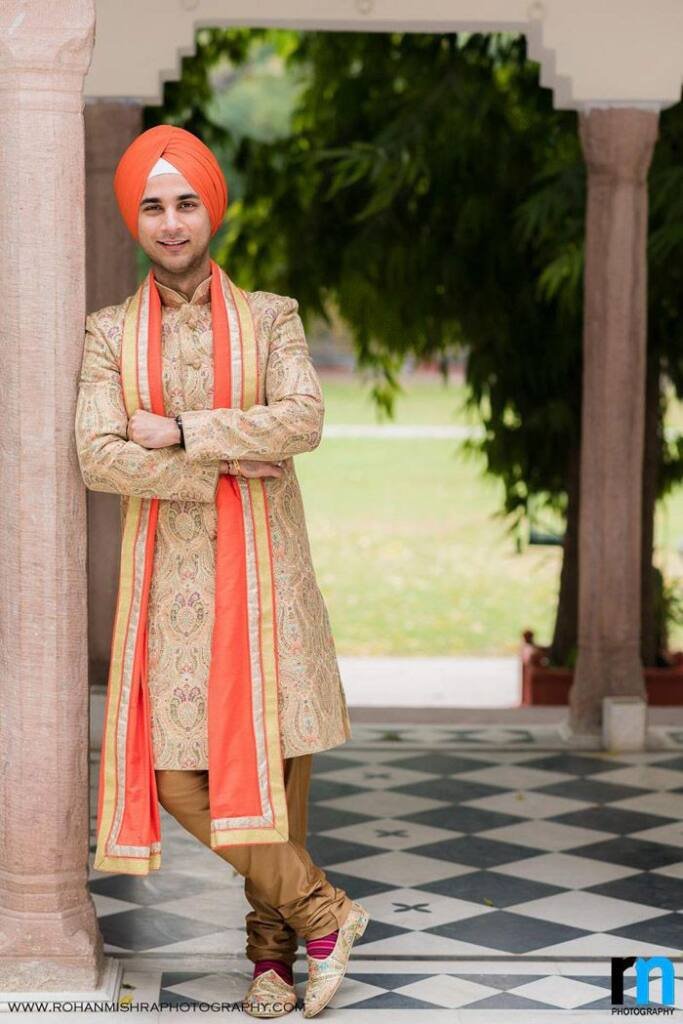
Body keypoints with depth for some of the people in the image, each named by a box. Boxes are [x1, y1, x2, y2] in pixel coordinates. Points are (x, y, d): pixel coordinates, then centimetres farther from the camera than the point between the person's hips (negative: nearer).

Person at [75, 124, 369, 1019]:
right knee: (179, 775, -8)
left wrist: (181, 430, -13)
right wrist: (225, 470, -13)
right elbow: (99, 458, -7)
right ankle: (320, 913, 5)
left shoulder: (272, 317, 6)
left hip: (265, 572, 0)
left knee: (277, 761, -1)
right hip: (171, 576, 1)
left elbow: (303, 419, -11)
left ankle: (273, 951, 13)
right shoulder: (110, 334, 6)